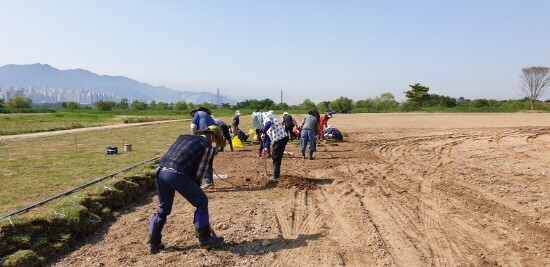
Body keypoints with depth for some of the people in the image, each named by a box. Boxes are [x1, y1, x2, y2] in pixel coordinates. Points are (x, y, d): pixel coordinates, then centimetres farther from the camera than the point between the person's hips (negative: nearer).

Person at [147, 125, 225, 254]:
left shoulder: (183, 137, 28)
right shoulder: (208, 146, 9)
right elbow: (198, 172, 2)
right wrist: (194, 189, 14)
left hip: (160, 171, 7)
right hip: (177, 174, -7)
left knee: (163, 208, 24)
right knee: (201, 201, 12)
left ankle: (153, 243, 29)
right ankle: (204, 239, 19)